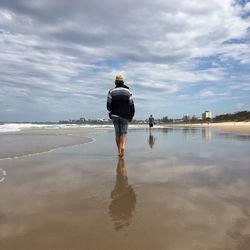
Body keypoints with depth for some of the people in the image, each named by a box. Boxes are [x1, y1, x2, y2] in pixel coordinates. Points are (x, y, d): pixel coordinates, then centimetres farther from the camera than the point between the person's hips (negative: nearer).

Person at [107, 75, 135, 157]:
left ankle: (119, 151, 14)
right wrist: (131, 116, 9)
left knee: (117, 133, 11)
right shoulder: (128, 92, 1)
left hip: (115, 116, 1)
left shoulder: (111, 91, -2)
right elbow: (131, 106, -1)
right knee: (124, 133, 5)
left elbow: (108, 106, -5)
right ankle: (123, 146, -22)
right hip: (125, 116, 0)